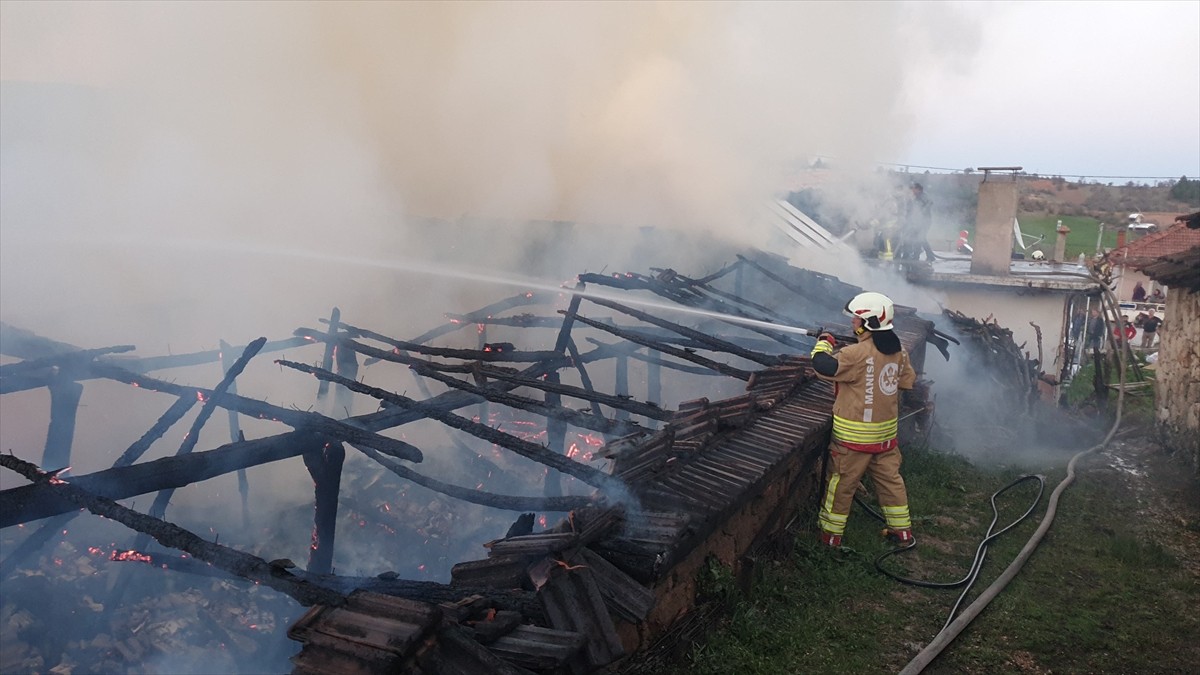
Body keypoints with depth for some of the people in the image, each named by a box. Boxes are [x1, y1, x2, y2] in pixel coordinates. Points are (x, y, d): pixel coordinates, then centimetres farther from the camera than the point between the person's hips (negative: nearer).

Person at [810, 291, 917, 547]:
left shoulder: (858, 354, -23)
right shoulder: (898, 351, 1)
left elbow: (823, 366, -23)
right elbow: (908, 380, 14)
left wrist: (824, 342, -6)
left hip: (854, 435, -7)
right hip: (886, 434, 7)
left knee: (841, 485, 6)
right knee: (890, 479, 19)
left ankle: (830, 534, 17)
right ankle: (902, 531, 29)